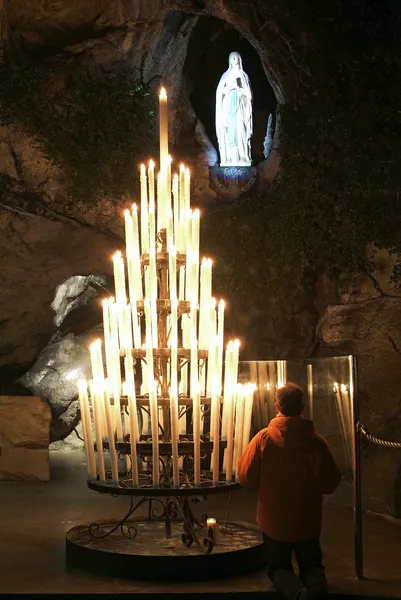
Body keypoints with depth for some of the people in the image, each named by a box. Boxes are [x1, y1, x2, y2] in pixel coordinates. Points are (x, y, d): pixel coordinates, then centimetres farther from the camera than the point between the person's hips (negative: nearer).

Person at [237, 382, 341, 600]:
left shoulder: (263, 439, -15)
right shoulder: (316, 441, -13)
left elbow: (247, 480, -8)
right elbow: (330, 483, -6)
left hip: (274, 522, -1)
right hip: (309, 522, 1)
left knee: (278, 567, 18)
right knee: (312, 565, 20)